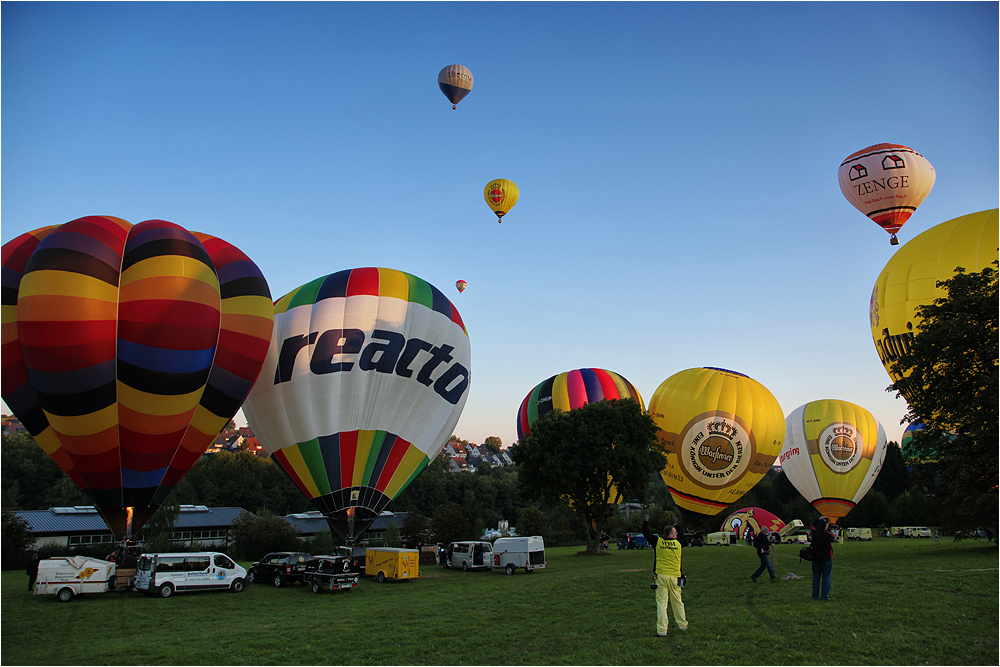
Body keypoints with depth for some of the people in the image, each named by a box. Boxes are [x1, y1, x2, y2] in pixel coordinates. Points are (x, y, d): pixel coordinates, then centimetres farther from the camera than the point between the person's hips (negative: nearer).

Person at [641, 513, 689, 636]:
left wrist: (646, 520, 21)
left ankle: (661, 630, -4)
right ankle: (682, 625, 29)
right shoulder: (678, 544, 0)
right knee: (677, 602, 16)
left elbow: (646, 533, 8)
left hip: (661, 576, -1)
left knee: (661, 603, -1)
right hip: (674, 576, 1)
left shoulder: (658, 542, -2)